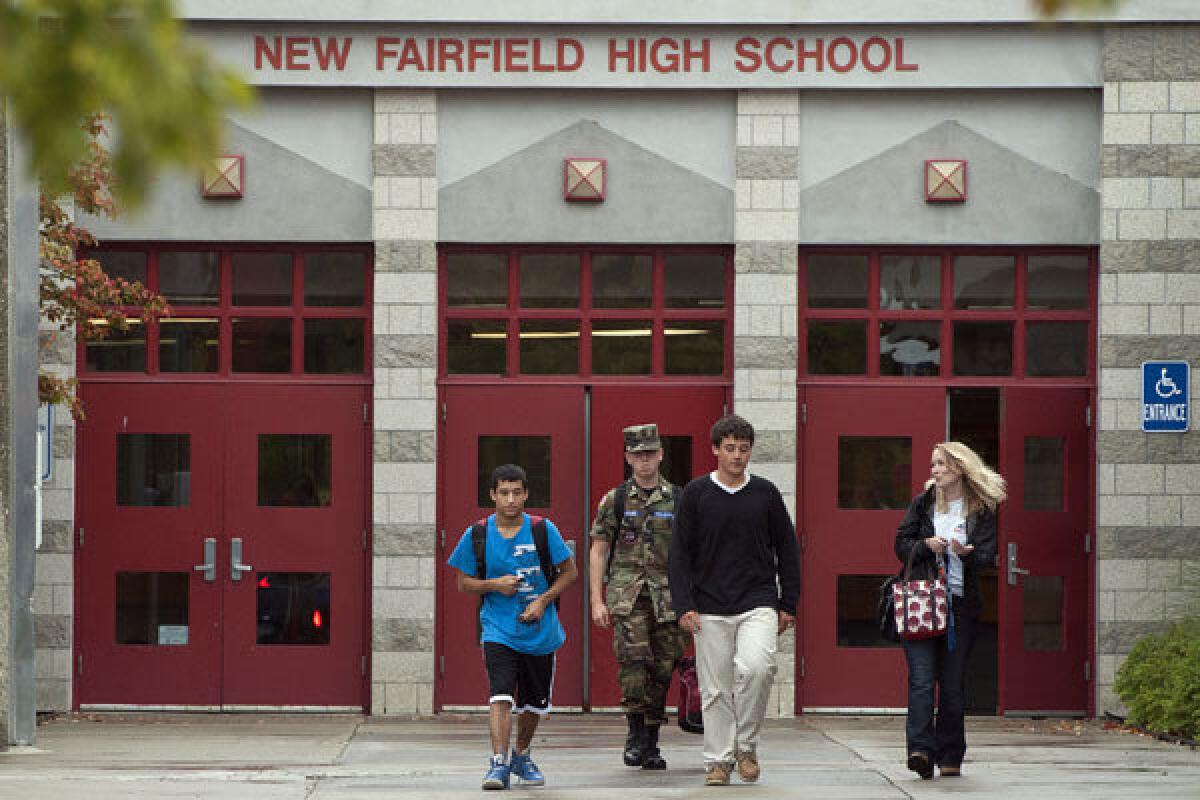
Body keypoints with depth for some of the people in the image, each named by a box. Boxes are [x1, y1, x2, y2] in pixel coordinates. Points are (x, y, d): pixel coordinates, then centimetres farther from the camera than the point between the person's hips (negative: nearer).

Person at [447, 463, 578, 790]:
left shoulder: (543, 530, -4)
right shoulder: (477, 535, -2)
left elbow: (569, 572, 4)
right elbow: (464, 583, 6)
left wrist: (543, 600, -10)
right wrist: (493, 584, -13)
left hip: (539, 631, 2)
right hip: (498, 630, -2)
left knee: (534, 702, 14)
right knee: (500, 696, -20)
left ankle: (522, 756, 36)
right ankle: (498, 764, -23)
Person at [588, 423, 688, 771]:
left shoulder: (678, 501, 8)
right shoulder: (614, 500, 5)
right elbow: (598, 551, 5)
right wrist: (597, 601, -3)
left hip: (668, 597, 2)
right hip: (626, 594, -2)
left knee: (662, 668, 3)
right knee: (633, 658, -19)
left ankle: (651, 745, 13)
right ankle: (636, 734, -10)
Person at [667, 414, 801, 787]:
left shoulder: (766, 493, 7)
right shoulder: (695, 494, 3)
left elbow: (787, 550, 13)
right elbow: (680, 553, 4)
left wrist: (788, 605, 8)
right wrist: (684, 606, -5)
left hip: (758, 604, 0)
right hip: (710, 608, 0)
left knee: (757, 666, -22)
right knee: (715, 689, 0)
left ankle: (746, 745, -4)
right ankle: (718, 759, 12)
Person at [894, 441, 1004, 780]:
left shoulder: (982, 511, 6)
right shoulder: (923, 503, 10)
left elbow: (987, 556, 0)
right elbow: (902, 545, 10)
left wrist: (967, 552, -20)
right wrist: (926, 545, -9)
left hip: (960, 603, 0)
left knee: (952, 683, 3)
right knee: (921, 677, -13)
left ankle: (950, 757, 12)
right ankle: (920, 749, -22)